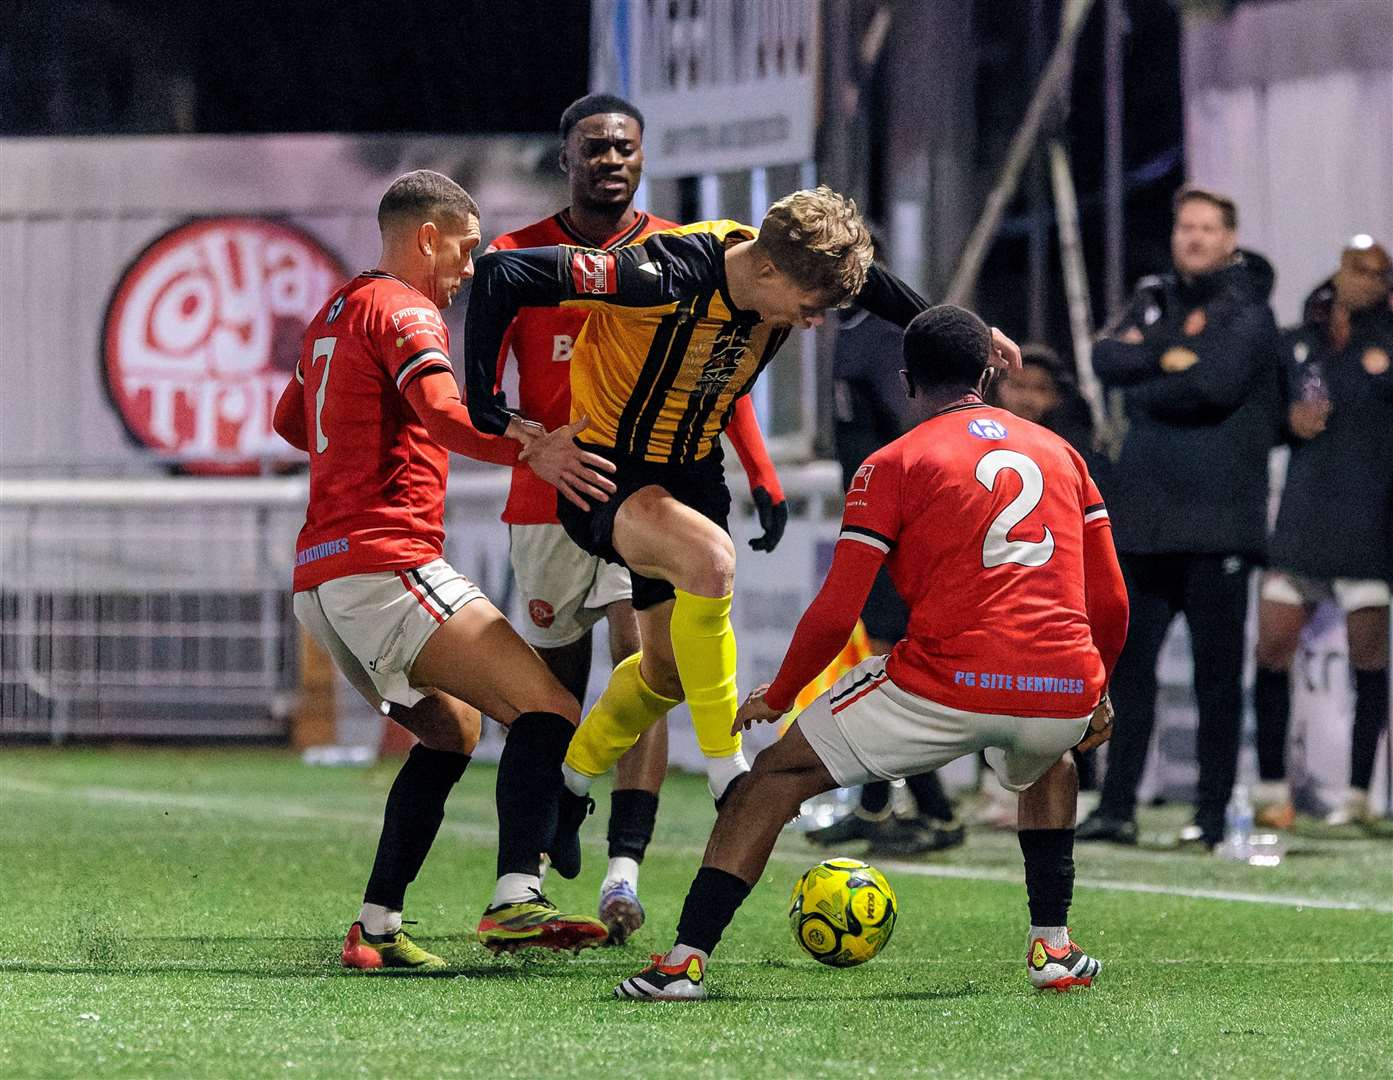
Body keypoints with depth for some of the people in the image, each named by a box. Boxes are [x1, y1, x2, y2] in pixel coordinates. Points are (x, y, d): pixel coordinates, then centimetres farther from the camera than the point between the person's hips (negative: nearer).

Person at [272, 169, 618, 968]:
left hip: (320, 580, 10)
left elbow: (291, 422, 41)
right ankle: (516, 900, -35)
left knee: (453, 730, 23)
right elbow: (444, 414, -25)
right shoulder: (403, 310, -6)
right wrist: (530, 452, -35)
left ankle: (377, 928, 14)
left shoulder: (336, 313, 23)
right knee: (548, 710, -16)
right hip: (386, 565, -10)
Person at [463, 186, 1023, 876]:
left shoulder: (795, 273, -13)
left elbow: (867, 280, 13)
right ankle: (726, 771, -23)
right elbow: (502, 275, -31)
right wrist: (484, 404, -29)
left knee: (668, 671, 13)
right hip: (605, 474, -7)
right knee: (708, 557, -35)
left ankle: (567, 788, 38)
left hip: (690, 471, 7)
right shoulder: (664, 276, -33)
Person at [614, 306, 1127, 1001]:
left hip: (951, 685, -4)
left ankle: (686, 959, -1)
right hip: (1065, 689, 4)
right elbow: (1110, 602, 18)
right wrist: (1097, 696, 35)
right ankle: (1053, 947, 28)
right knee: (1047, 765, 41)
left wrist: (774, 699, 15)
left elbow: (835, 613, 0)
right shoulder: (1061, 453, 19)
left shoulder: (892, 466, 5)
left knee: (778, 775, 10)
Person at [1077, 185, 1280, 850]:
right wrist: (1169, 358, -11)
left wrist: (1143, 390, -2)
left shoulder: (1248, 310, 0)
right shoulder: (1153, 301, 19)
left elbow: (1214, 384, -15)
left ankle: (1213, 813, 0)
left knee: (1217, 671, -3)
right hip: (1143, 514, 5)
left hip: (1215, 520, -5)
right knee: (1129, 663, 4)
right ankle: (1117, 807, 8)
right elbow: (1107, 359, 3)